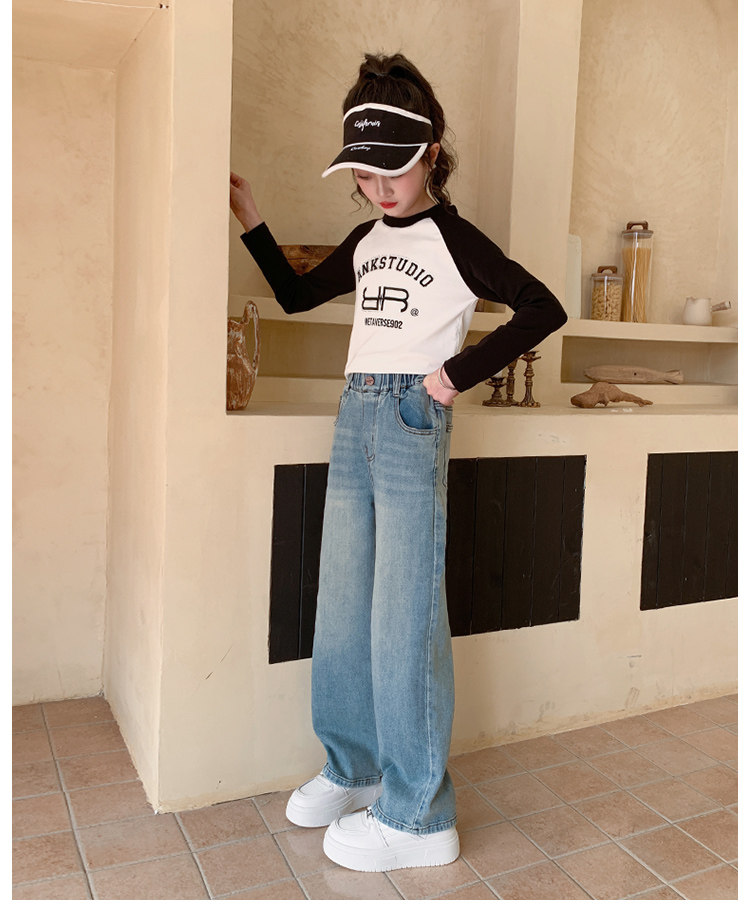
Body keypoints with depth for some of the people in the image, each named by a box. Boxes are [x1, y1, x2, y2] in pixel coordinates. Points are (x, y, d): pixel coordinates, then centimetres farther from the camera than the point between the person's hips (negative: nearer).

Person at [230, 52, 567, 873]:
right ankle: (353, 770, 27)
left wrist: (459, 373, -12)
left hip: (411, 422, -7)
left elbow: (543, 309, -9)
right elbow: (295, 296, 27)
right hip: (354, 419, 7)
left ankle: (417, 817, 6)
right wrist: (251, 222, 20)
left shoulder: (451, 238, -3)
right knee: (342, 607, 10)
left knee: (403, 619, -6)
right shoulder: (366, 241, 16)